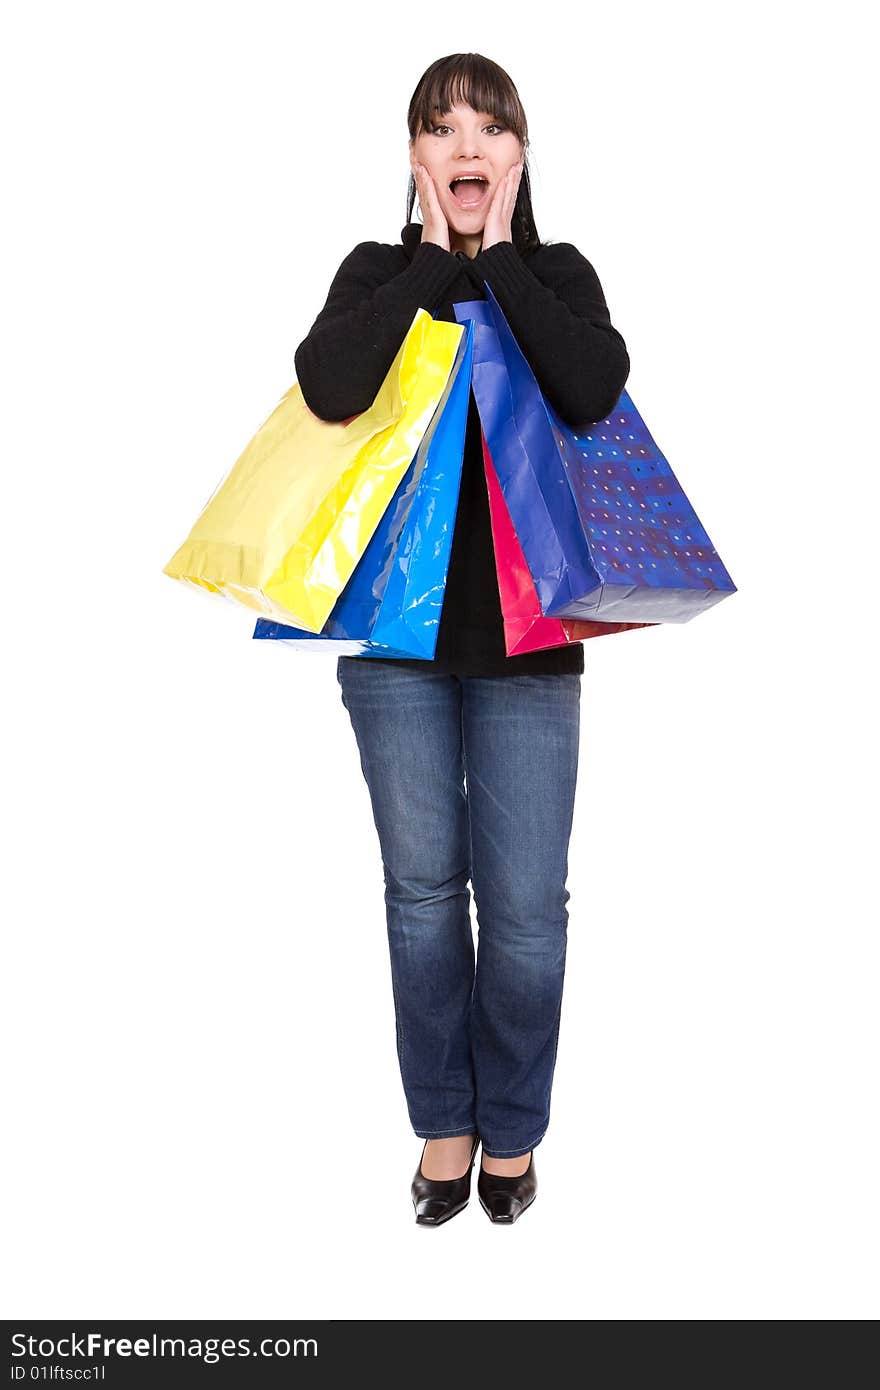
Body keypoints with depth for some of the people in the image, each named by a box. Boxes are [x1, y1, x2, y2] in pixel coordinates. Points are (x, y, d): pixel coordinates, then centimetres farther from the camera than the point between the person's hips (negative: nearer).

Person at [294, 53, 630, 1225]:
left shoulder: (559, 274, 5)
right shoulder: (378, 273, 5)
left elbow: (594, 392, -18)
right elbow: (329, 386, -18)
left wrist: (501, 257, -9)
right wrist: (436, 258, -10)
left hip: (526, 638, 0)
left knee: (525, 903, 2)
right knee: (422, 889, 10)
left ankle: (512, 1126, 27)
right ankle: (444, 1121, 31)